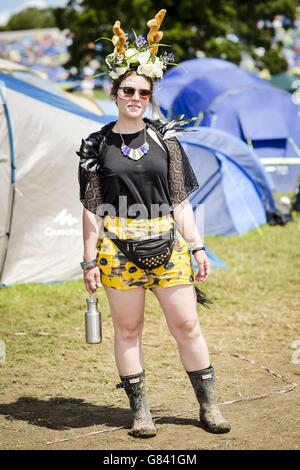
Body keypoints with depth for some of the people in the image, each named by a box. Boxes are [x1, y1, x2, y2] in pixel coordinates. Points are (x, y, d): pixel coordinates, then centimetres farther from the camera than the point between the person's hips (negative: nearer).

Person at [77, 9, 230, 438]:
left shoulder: (165, 138, 5)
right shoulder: (97, 145, 1)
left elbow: (180, 200, 7)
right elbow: (92, 208, 2)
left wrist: (197, 246, 2)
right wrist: (90, 261, -2)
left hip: (167, 244, 1)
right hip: (119, 248, -1)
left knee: (187, 325, 4)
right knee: (128, 329, 5)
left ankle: (209, 406, 14)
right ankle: (140, 411, 14)